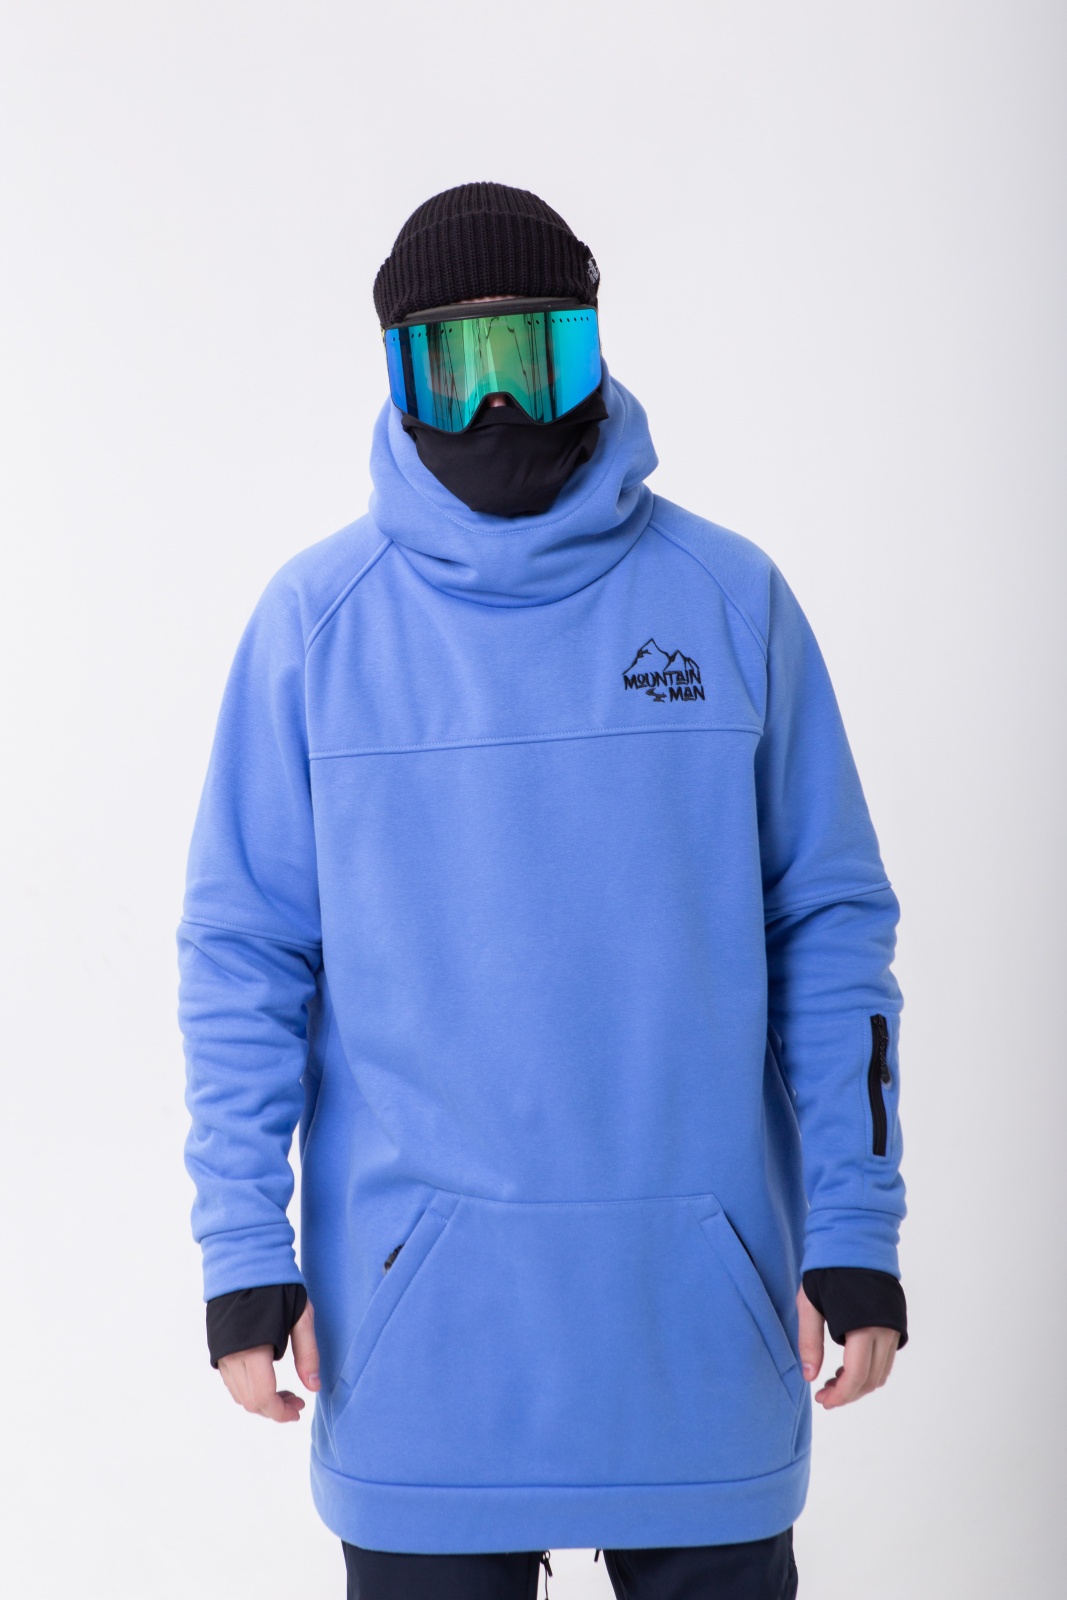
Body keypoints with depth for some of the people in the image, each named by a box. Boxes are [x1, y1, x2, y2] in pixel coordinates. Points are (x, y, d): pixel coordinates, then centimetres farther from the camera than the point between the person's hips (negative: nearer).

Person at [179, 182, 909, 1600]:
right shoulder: (319, 618, 0)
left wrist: (856, 1226, -2)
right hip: (418, 1309, 0)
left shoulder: (727, 596, 1)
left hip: (695, 1295, 1)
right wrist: (244, 1249, -4)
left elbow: (829, 924, 3)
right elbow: (244, 950, 2)